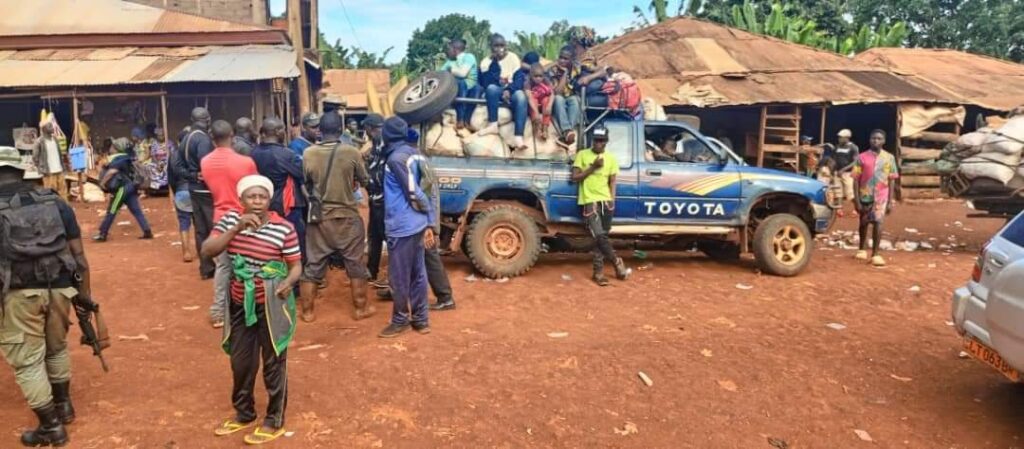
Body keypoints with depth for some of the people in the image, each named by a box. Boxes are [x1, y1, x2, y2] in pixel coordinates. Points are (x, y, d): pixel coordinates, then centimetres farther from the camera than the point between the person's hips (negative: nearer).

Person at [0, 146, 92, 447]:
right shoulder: (54, 202, 5)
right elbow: (78, 253, 4)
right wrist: (84, 292, 11)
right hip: (59, 287, 4)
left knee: (26, 359, 10)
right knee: (56, 347, 25)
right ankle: (63, 405, 41)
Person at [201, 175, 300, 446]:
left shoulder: (284, 228, -15)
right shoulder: (231, 219, -4)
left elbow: (296, 266, -8)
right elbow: (207, 251, -13)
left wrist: (288, 282, -30)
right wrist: (237, 228, -24)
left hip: (272, 306, -4)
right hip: (240, 304, 5)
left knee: (273, 363, 9)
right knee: (240, 362, 19)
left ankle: (274, 421, 26)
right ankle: (243, 413, 42)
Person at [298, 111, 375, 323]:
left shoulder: (308, 154, -7)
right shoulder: (351, 152, -12)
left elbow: (307, 184, 7)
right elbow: (365, 180, 1)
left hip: (319, 217, 2)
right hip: (347, 217, -2)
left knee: (313, 265, 11)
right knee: (355, 264, 11)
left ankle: (307, 311, 18)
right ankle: (361, 308, 20)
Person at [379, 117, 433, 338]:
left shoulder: (396, 158, -15)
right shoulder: (415, 154, 10)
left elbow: (413, 193, -16)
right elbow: (426, 188, 9)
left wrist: (425, 211, 3)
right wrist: (429, 223, 9)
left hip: (401, 225, -8)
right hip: (417, 224, 8)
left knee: (399, 276, 4)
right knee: (417, 273, 13)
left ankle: (400, 319, 16)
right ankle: (420, 319, 20)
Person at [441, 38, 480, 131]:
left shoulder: (469, 57, -2)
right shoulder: (450, 61, 15)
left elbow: (463, 73, -18)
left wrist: (450, 70, -6)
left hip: (470, 89, -3)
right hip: (456, 89, 3)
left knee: (477, 88, -37)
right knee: (460, 83, -32)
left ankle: (466, 120, -30)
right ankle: (460, 120, -34)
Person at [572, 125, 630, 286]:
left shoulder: (611, 158, 11)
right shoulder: (582, 155, 3)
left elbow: (612, 182, 12)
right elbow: (575, 177, -2)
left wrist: (612, 201, 0)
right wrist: (593, 167, -10)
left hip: (606, 201, 3)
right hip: (590, 201, -3)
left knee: (601, 237, 3)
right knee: (599, 235, -14)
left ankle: (599, 272, 9)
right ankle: (617, 262, 4)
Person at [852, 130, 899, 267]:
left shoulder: (889, 158, 1)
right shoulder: (862, 157, -4)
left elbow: (891, 180, 4)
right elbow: (856, 180, -4)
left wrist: (890, 201, 0)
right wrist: (857, 201, -8)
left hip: (881, 197, 0)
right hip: (865, 196, 0)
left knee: (878, 223, -10)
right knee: (864, 223, 14)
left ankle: (875, 254, -4)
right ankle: (862, 250, 33)